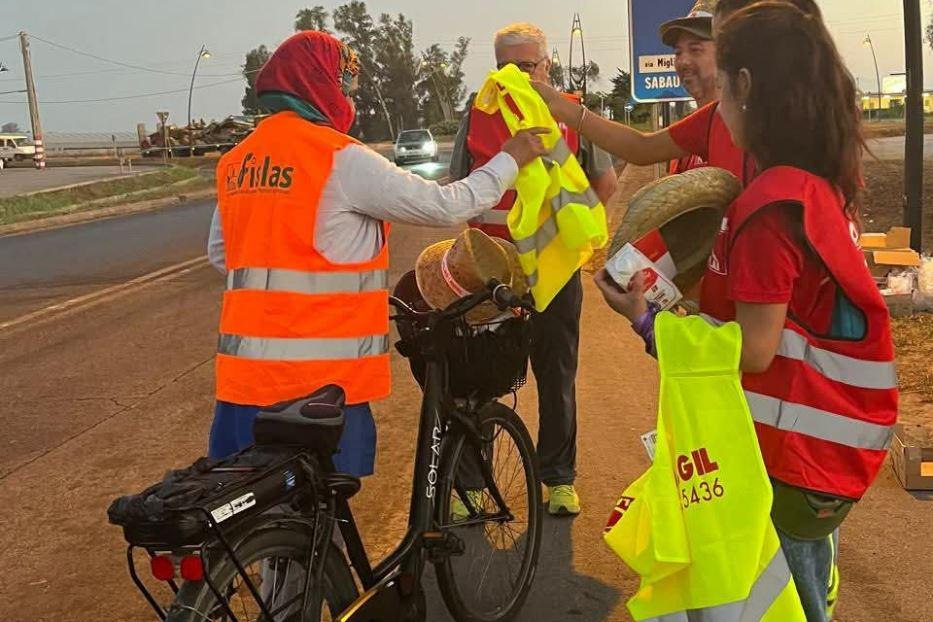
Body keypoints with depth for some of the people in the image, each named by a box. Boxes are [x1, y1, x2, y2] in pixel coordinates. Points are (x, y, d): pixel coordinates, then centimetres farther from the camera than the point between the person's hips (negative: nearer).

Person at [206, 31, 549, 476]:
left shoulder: (235, 162, 10)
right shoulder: (341, 159, -11)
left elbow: (218, 254, 21)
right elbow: (447, 206, -7)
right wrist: (510, 160, 8)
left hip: (242, 372, 7)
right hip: (318, 378, -7)